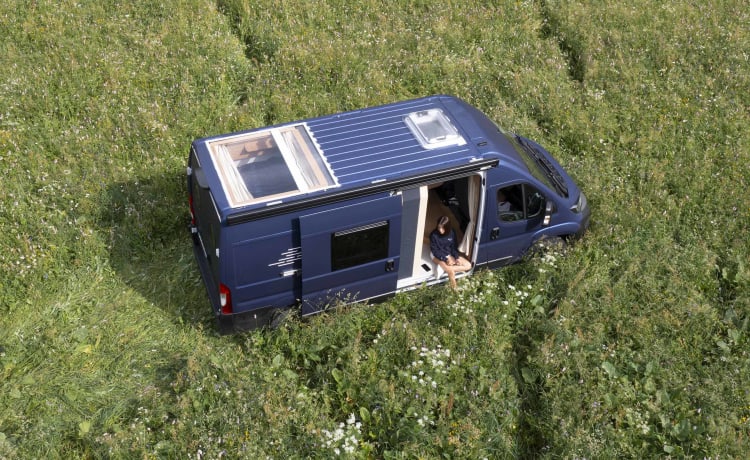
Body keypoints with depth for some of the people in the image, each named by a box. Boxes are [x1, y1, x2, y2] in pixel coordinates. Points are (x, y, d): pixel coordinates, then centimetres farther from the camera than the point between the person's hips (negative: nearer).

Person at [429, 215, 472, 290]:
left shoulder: (452, 233, -10)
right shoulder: (433, 235, -22)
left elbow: (453, 247, 1)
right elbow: (434, 250, -18)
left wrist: (457, 258, -15)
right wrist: (446, 259, -27)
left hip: (450, 254, 6)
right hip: (438, 256, -6)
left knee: (468, 265, -7)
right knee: (450, 271, -32)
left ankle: (447, 269, -12)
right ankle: (454, 286, -6)